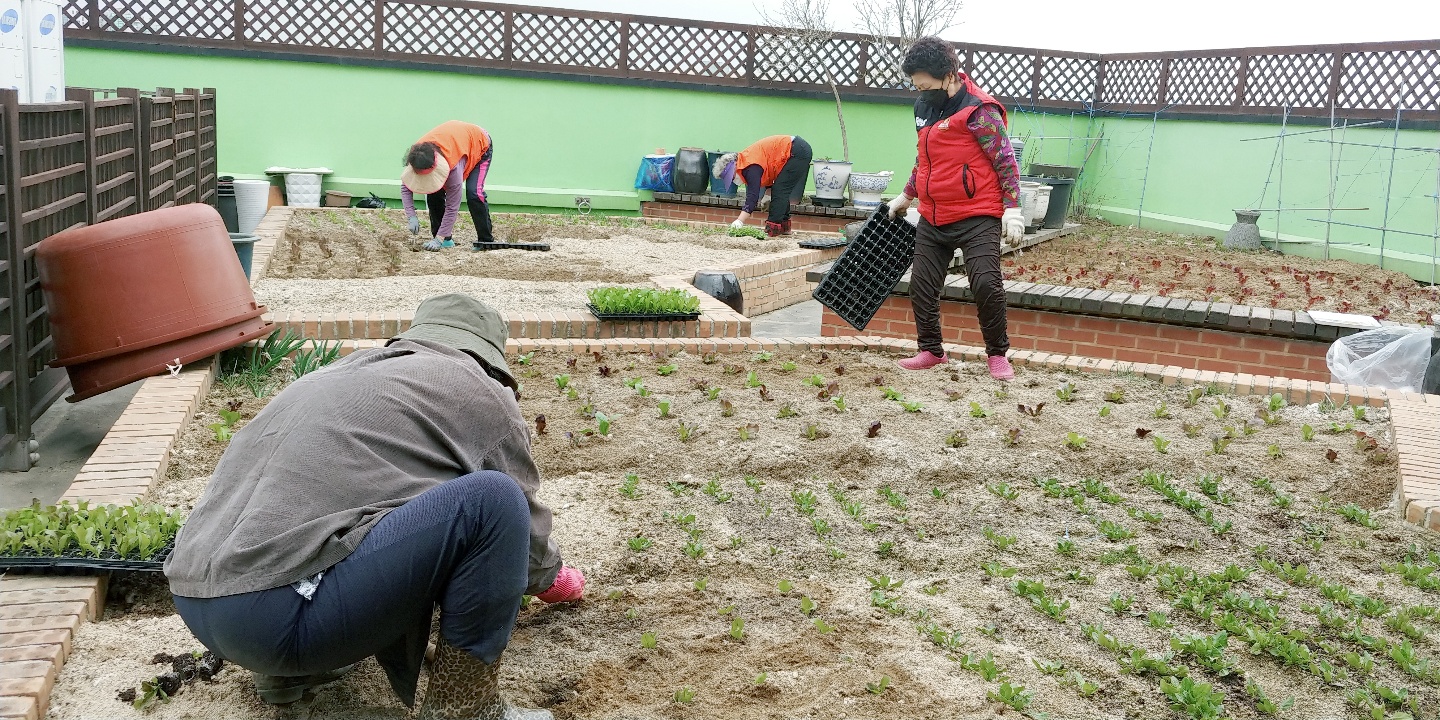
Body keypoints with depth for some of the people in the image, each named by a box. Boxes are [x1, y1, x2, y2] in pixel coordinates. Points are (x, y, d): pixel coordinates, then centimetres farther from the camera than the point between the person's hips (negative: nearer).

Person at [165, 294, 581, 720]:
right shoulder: (480, 393, 6)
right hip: (282, 614, -9)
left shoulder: (349, 370, 26)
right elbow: (522, 525, 17)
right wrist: (552, 576, 39)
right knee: (493, 500, -8)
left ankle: (288, 667, 19)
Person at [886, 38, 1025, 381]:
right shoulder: (926, 108, 12)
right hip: (932, 219, 8)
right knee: (921, 286, 7)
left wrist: (1012, 209, -15)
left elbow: (1005, 161, -11)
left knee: (986, 283, -15)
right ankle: (931, 351, 22)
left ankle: (998, 354, 3)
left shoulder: (979, 110, -12)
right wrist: (906, 196, 31)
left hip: (977, 218, -8)